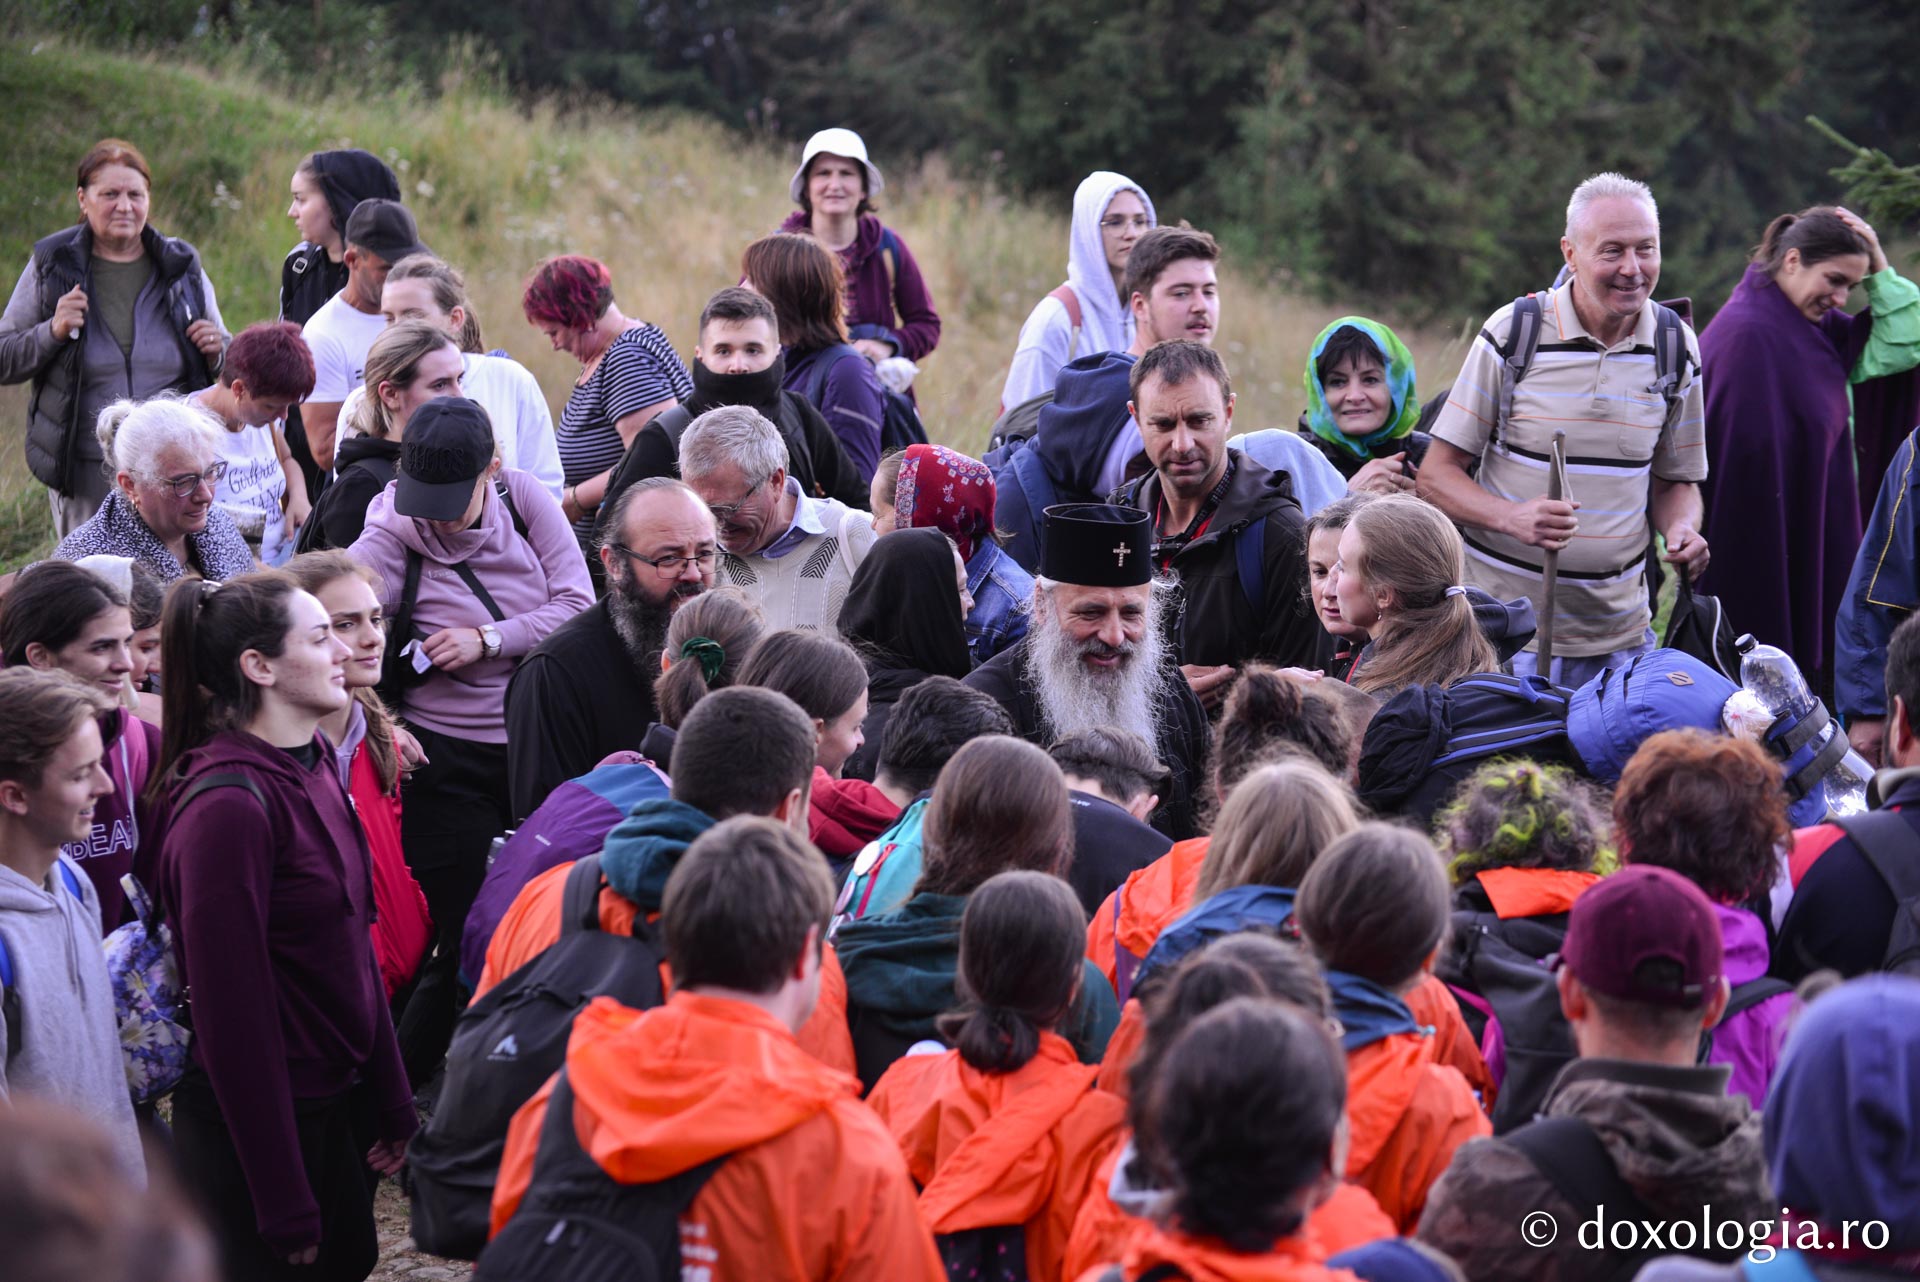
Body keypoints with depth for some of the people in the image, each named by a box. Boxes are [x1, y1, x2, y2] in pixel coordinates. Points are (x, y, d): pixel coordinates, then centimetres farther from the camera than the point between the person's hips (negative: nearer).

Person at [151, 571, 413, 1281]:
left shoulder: (312, 770, 6)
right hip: (255, 1130, -9)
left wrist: (391, 1105, 14)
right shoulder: (227, 805, -23)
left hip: (334, 1111, 9)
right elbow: (232, 1014, -22)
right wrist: (284, 1206, -19)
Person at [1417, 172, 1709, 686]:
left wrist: (1682, 529, -8)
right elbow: (1436, 475, -6)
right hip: (1504, 621, -3)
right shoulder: (1513, 333, -8)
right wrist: (1512, 517, -25)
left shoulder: (1676, 346, 3)